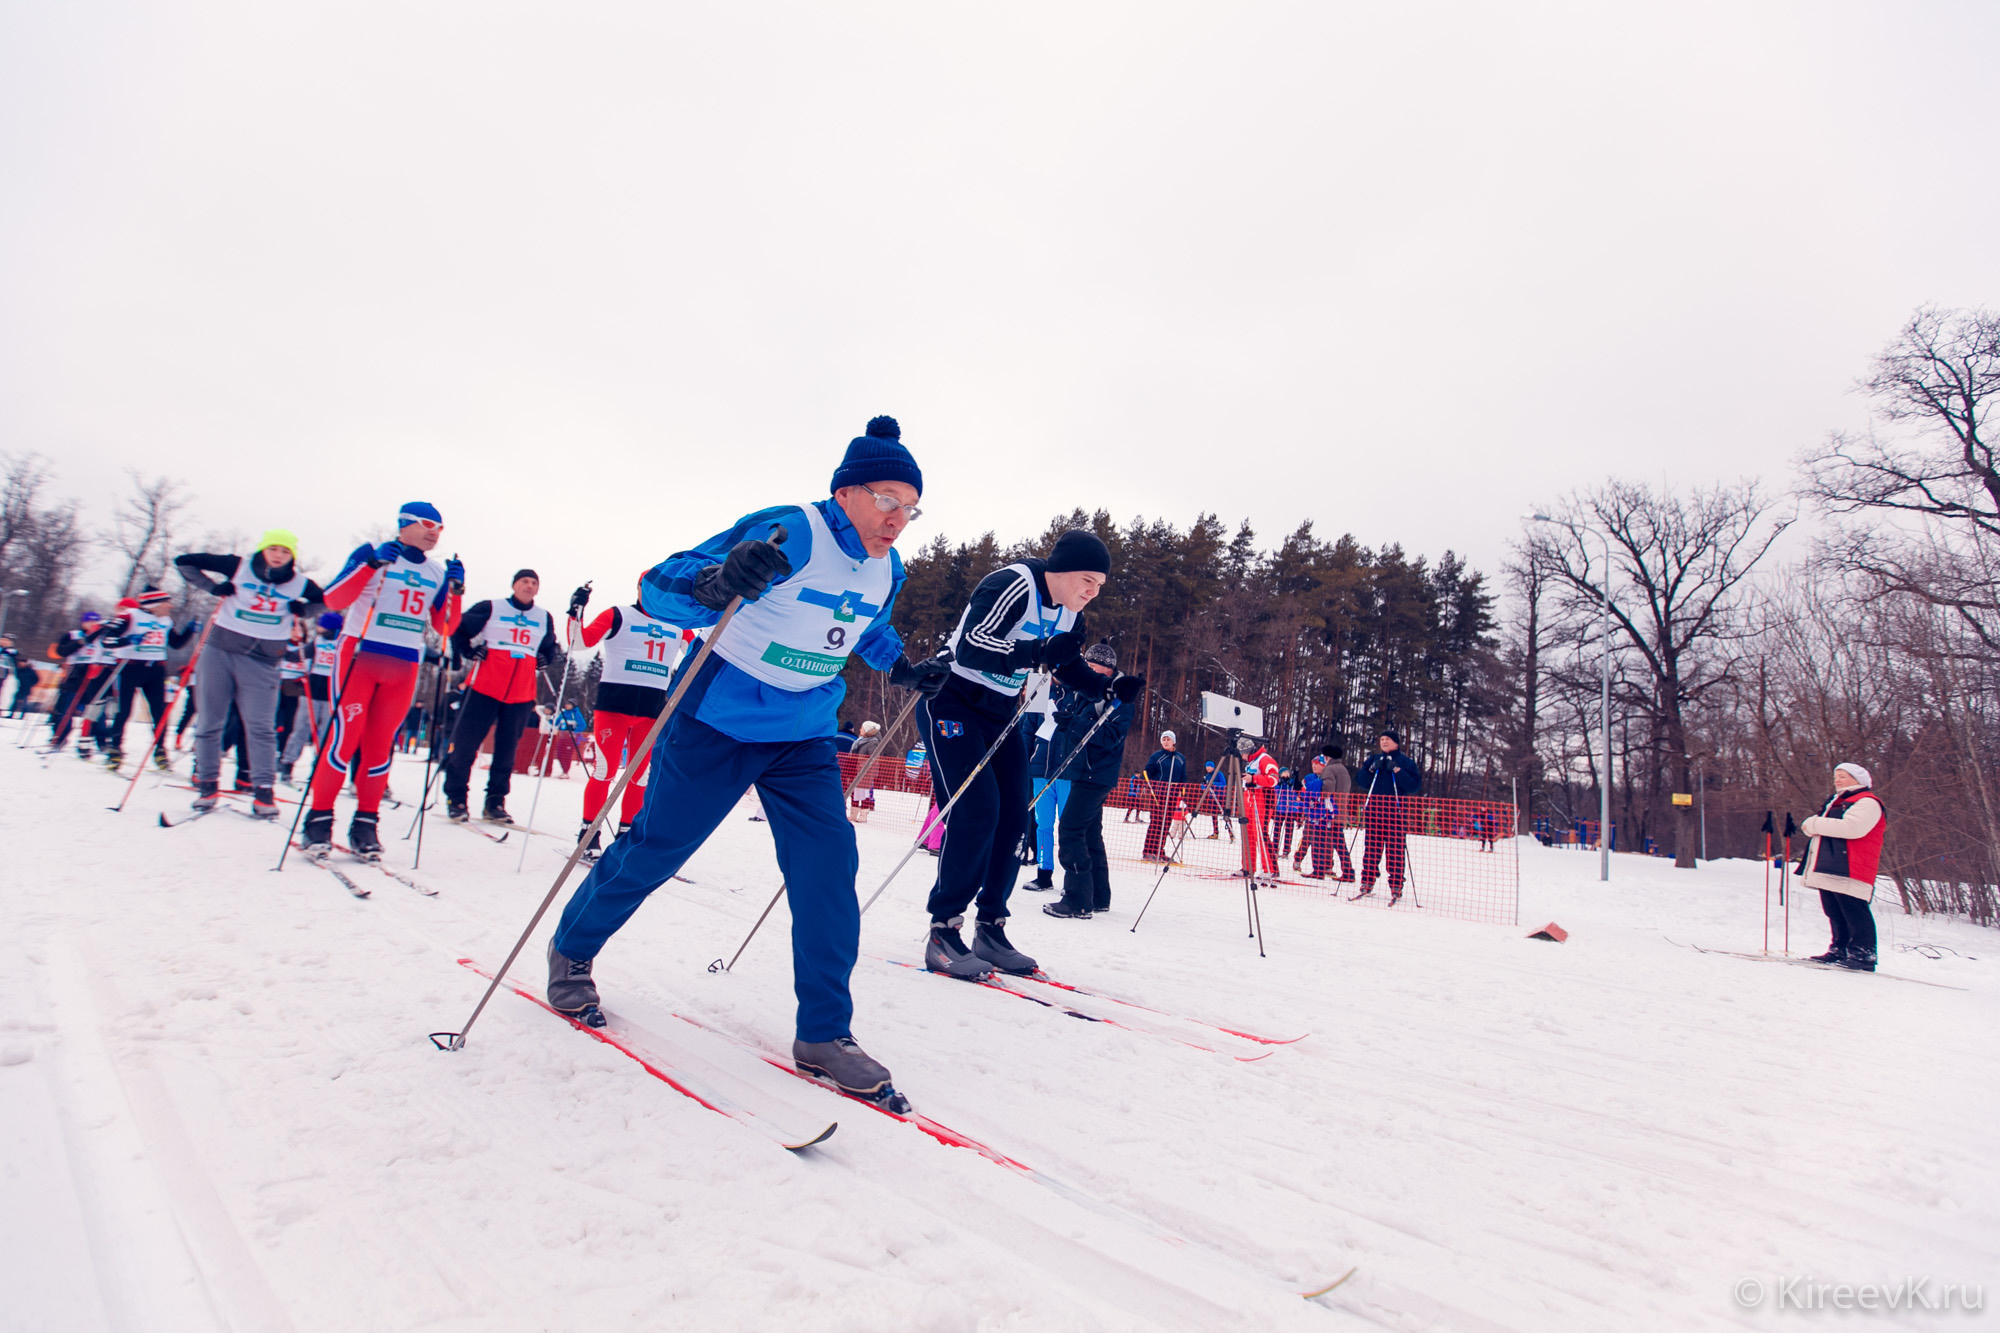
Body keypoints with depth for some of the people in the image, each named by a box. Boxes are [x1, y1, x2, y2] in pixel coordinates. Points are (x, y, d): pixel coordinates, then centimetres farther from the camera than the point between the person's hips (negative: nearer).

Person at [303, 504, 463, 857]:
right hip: (359, 655, -4)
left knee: (381, 744, 4)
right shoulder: (371, 554, -1)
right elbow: (333, 600, -10)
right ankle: (319, 816, 4)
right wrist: (372, 565, -20)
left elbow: (443, 627, 10)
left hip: (405, 667, 4)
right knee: (345, 737, -8)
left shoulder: (438, 572, 12)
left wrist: (455, 590, -4)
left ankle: (365, 824, 10)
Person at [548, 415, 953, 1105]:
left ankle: (824, 1034, 5)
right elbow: (658, 588, -25)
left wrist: (903, 668, 6)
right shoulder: (787, 533, -22)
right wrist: (717, 583, -46)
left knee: (829, 866, -7)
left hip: (805, 738, 6)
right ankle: (570, 951, 36)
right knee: (655, 849, 6)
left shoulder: (886, 569, 2)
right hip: (717, 723, -5)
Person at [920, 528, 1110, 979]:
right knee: (976, 811, -17)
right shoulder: (1012, 586, -22)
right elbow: (970, 648, -33)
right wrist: (1039, 653, -39)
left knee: (1014, 818, 2)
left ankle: (990, 929, 12)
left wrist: (1107, 687, -1)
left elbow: (1068, 666, 17)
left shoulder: (1070, 612, 4)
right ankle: (943, 931, -7)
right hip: (952, 702, -8)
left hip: (1000, 715, 9)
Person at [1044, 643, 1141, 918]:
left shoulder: (1120, 699, -10)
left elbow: (1110, 736, -22)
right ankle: (1099, 898, 27)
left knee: (1070, 829, -15)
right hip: (1081, 772, 9)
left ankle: (1078, 901, -13)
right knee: (1090, 834, 15)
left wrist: (1073, 723, -30)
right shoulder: (1079, 691, 10)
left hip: (1096, 775, -9)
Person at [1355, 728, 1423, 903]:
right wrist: (1372, 769, -7)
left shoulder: (1406, 762, 3)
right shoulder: (1374, 759, 14)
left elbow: (1415, 786, -8)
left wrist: (1397, 770, -16)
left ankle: (1396, 888, 1)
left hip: (1396, 810, -3)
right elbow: (1362, 782, 9)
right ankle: (1367, 883, 12)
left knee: (1396, 849, -3)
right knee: (1371, 847, 6)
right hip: (1374, 809, 4)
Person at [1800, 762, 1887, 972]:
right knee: (1835, 913, 12)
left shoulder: (1866, 803, -5)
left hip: (1849, 871, -10)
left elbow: (1851, 827, -22)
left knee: (1854, 913, -8)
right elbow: (1826, 827, 28)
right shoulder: (1837, 802, 26)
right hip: (1829, 869, 10)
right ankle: (1839, 950, 17)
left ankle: (1863, 955, -5)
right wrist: (1811, 825, 5)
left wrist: (1814, 824, -16)